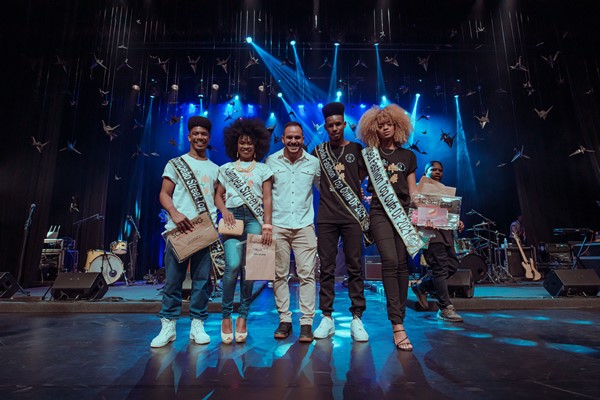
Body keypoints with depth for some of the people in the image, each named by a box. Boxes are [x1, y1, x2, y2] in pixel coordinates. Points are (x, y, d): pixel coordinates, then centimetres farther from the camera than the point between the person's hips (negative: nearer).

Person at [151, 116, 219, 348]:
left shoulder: (215, 169, 18)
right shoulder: (176, 163, 11)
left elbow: (217, 198, 15)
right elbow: (164, 194, 5)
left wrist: (215, 222, -1)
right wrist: (174, 213, -14)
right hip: (178, 230, -2)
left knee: (202, 279, 3)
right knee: (173, 279, 0)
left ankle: (197, 325, 14)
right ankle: (168, 326, 13)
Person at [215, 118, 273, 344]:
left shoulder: (263, 169, 13)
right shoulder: (226, 169, 17)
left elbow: (267, 199, 6)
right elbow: (218, 195, 13)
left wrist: (267, 225, -5)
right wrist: (224, 211, -7)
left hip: (254, 218, 0)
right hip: (233, 217, 0)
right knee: (233, 265, -15)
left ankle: (242, 317, 11)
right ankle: (226, 316, 2)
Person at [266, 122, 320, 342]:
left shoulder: (314, 162, 4)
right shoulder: (271, 161, 3)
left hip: (304, 225, 0)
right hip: (277, 225, 1)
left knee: (306, 274, -1)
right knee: (280, 274, 6)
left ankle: (306, 323, 10)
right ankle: (284, 320, 20)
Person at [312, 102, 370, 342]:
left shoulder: (356, 149, 10)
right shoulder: (318, 152, 12)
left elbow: (363, 178, 11)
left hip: (352, 216, 0)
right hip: (326, 217, 1)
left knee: (354, 267, 1)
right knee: (326, 268, 3)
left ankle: (357, 318, 11)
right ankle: (327, 318, 13)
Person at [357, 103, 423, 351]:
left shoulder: (408, 156, 17)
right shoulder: (370, 154, 10)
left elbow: (413, 189, 15)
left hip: (403, 212, 3)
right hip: (380, 212, -3)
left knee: (402, 264, 0)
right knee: (390, 261, -16)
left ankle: (399, 316, 13)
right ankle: (397, 326, -14)